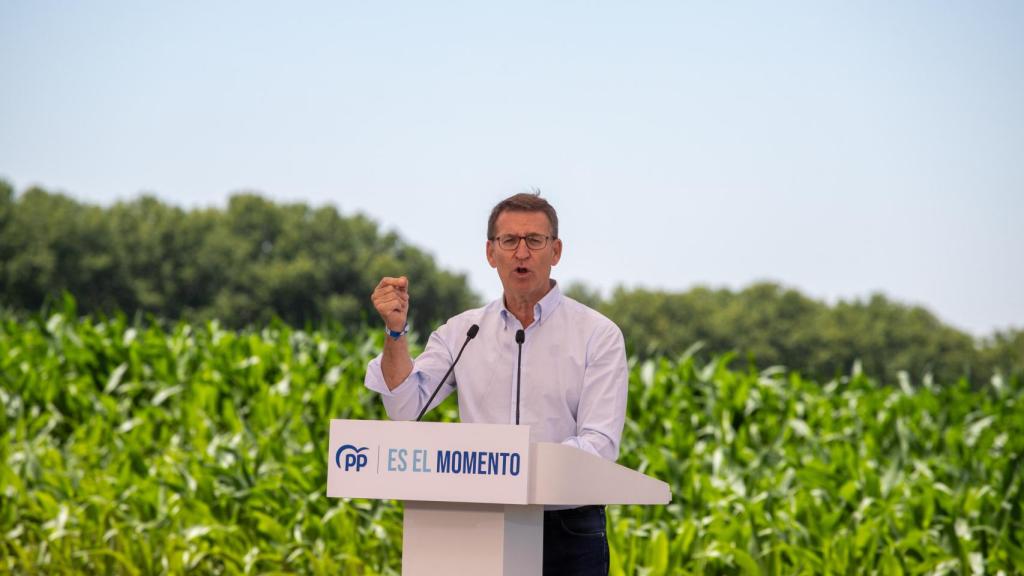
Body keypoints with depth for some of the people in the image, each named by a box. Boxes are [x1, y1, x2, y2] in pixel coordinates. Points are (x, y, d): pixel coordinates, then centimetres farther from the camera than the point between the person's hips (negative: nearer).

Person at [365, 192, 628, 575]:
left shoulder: (598, 335, -1)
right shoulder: (462, 332, 10)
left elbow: (600, 443, -10)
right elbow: (406, 407, -1)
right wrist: (396, 331, -14)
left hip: (567, 532, -2)